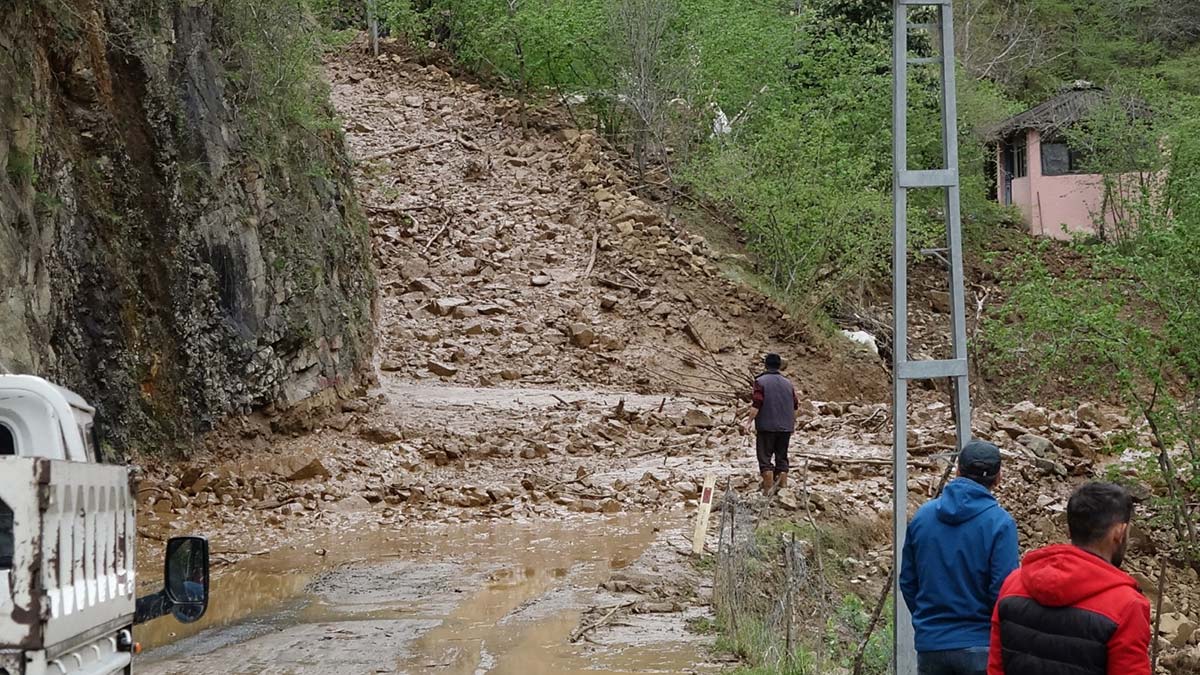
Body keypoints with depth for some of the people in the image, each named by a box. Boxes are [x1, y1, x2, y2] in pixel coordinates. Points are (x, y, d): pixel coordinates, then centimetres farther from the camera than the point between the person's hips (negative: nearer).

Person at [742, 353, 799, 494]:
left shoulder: (760, 381, -7)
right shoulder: (788, 383, 9)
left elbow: (756, 404, -15)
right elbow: (795, 405, 13)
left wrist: (750, 421, -9)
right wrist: (793, 422, 26)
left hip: (767, 426, -4)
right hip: (786, 427, 5)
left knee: (765, 457, 0)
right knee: (782, 458, 10)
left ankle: (769, 488, -6)